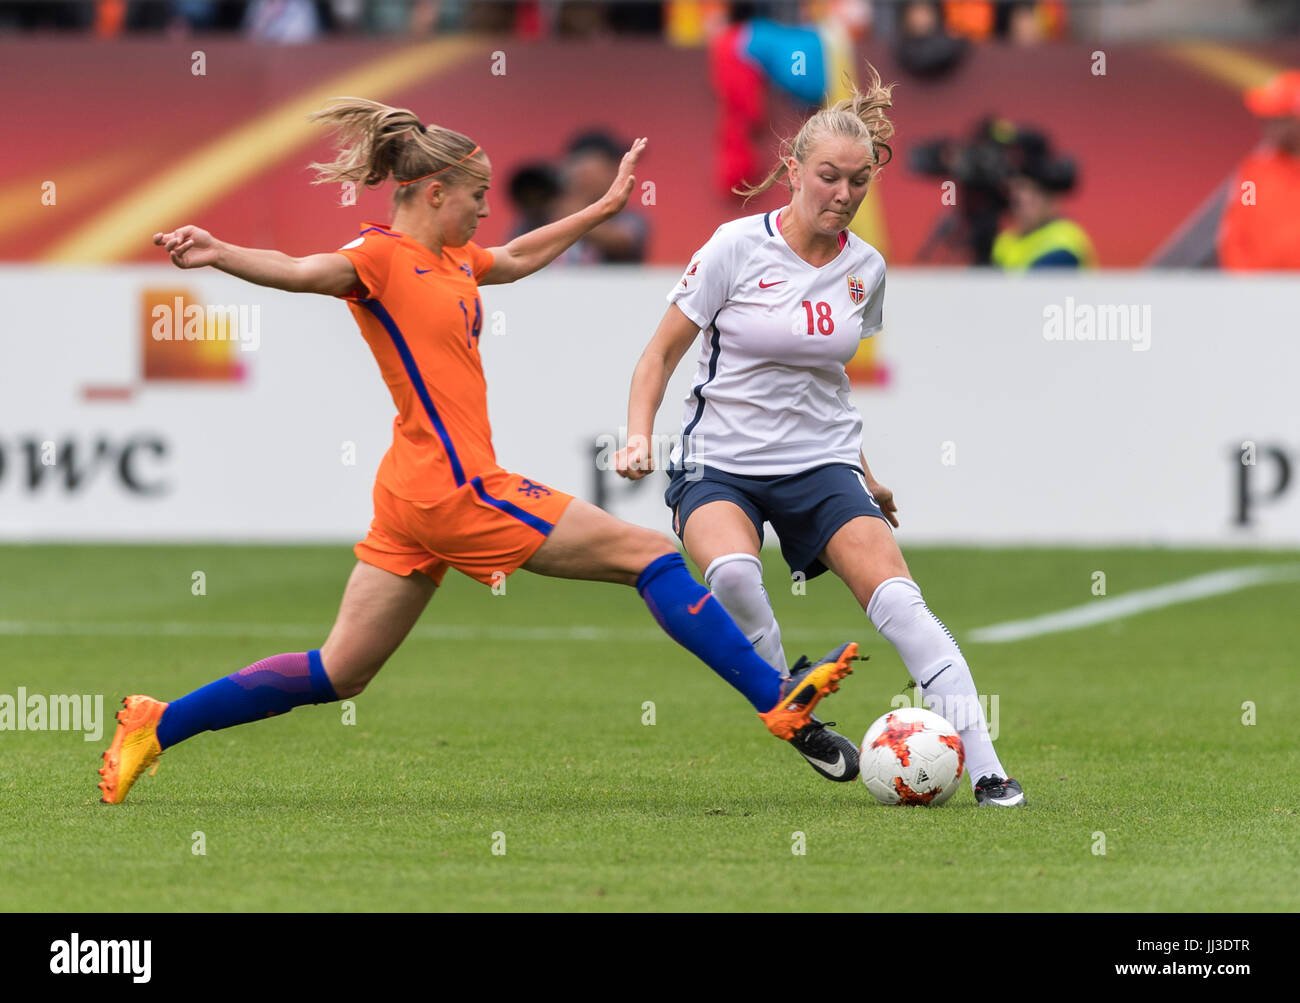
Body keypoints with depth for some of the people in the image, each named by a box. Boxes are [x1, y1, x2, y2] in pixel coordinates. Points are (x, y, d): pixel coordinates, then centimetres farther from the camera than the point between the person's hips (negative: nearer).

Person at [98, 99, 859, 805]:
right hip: (454, 487, -10)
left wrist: (603, 209, 39)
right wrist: (220, 254, -48)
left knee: (339, 673, 12)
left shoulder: (452, 258, 16)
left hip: (418, 497, 10)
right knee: (649, 554, -3)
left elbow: (518, 260, 35)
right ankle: (779, 701, -1)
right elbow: (303, 272, -29)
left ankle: (158, 726, 12)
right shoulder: (382, 258, -12)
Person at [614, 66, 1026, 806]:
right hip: (721, 466, -3)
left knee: (895, 598, -18)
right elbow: (663, 352, 0)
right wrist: (639, 437, -14)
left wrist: (861, 473, 25)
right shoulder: (737, 247, -8)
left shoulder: (865, 268, 4)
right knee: (732, 572, -36)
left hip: (822, 467, 3)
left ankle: (986, 770, -21)